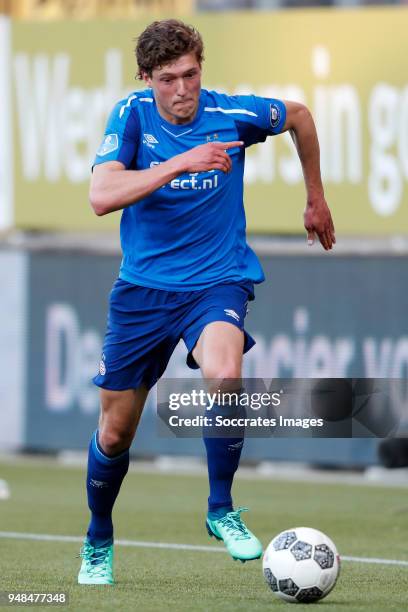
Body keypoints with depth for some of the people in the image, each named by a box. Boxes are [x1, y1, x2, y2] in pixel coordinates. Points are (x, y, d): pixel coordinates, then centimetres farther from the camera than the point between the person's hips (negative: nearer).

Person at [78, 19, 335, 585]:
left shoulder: (232, 114, -10)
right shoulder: (132, 116, -10)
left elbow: (299, 117, 13)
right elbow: (102, 196, -26)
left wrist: (316, 199, 20)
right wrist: (180, 164, -34)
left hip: (218, 280, -1)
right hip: (142, 288, 1)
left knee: (224, 376, -34)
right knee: (114, 434, 8)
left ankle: (221, 511, -13)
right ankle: (99, 544, 35)